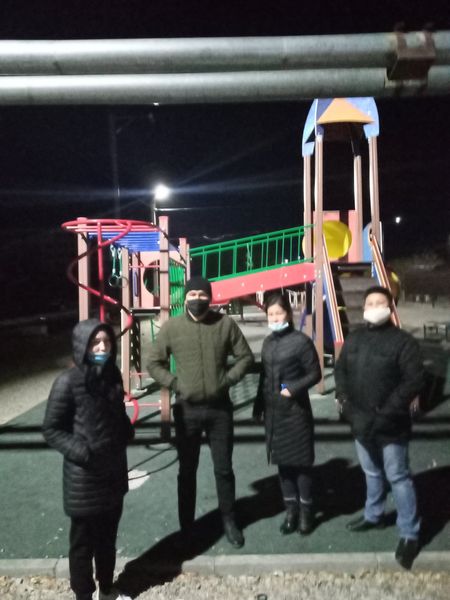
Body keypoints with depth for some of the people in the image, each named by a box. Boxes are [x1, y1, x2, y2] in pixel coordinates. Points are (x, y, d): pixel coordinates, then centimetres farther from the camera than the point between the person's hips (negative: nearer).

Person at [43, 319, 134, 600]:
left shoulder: (113, 375, 0)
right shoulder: (68, 382, -19)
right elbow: (51, 429, -12)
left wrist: (126, 433, 2)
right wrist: (80, 451, -21)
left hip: (114, 470, 6)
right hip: (84, 477, -6)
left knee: (108, 537, 22)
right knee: (83, 542, 12)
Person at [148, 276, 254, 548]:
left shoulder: (225, 323, -4)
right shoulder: (171, 327, -5)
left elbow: (246, 357, 4)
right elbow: (154, 363, 4)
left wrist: (228, 379, -8)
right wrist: (174, 383, -8)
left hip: (220, 408, 0)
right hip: (187, 409, 0)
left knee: (224, 469, 14)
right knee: (187, 471, 13)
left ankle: (230, 521, 34)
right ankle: (187, 526, 30)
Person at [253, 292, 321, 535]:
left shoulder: (301, 341, -10)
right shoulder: (268, 342, 9)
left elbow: (314, 374, -7)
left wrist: (293, 388, -19)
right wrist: (259, 405, 15)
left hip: (296, 410, -5)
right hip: (273, 411, 6)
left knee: (300, 461, 5)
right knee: (282, 461, 13)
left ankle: (306, 510, 22)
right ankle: (291, 509, 28)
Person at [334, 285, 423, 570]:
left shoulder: (403, 341, -11)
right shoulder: (354, 339, 8)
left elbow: (414, 380, -16)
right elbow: (341, 369, 15)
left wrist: (386, 412, -19)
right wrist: (344, 398, 0)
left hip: (390, 425, -5)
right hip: (361, 422, 6)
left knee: (398, 477, 2)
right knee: (372, 473, 21)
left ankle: (410, 534, 16)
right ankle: (374, 515, 40)